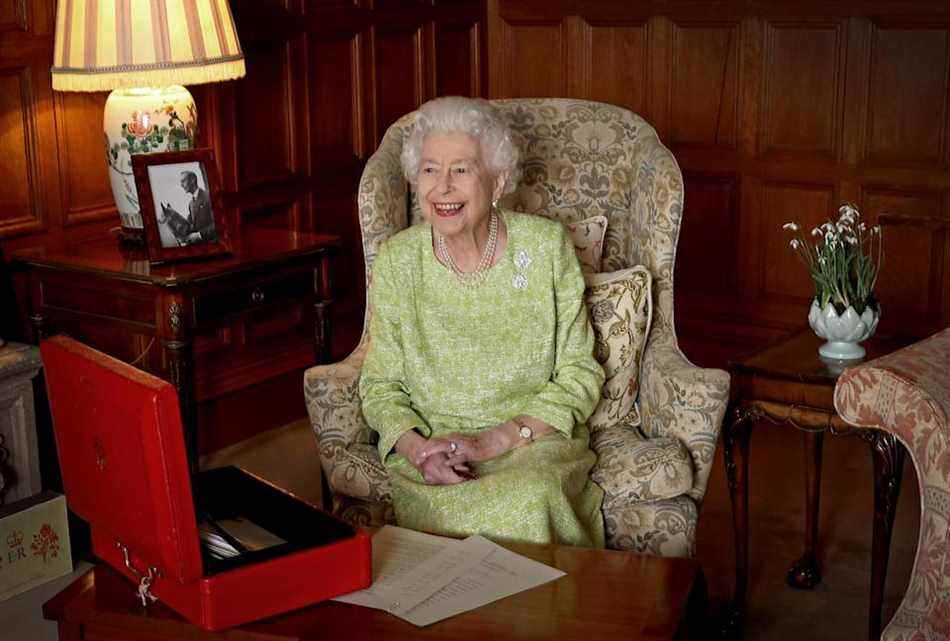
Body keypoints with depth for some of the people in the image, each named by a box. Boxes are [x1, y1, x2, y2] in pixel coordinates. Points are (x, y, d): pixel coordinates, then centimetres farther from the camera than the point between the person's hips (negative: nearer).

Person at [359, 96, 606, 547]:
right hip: (429, 441, 0)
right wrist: (417, 448, -16)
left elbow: (580, 375, -1)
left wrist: (494, 440, -14)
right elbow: (381, 385, 6)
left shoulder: (546, 246, -1)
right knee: (448, 508, -33)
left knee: (530, 499, -33)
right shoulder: (396, 260, 2)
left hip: (535, 442, 0)